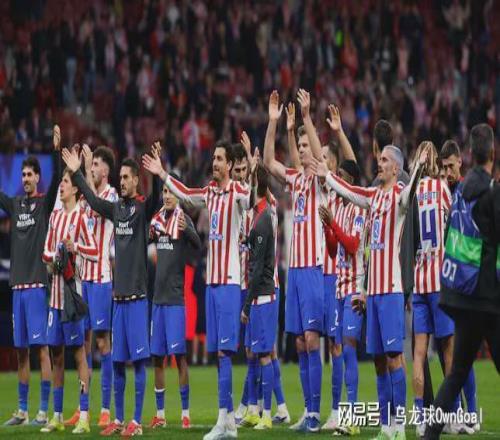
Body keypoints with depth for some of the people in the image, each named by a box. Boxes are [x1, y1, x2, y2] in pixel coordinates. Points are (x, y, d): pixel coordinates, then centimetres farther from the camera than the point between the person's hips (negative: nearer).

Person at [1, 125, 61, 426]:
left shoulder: (45, 204, -1)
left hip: (37, 283, -6)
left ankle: (44, 412, -6)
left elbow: (57, 180, -15)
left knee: (41, 347, -6)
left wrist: (56, 151, -28)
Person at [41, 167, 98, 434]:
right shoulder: (55, 217, 15)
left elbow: (94, 251, -15)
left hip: (73, 289, -7)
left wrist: (74, 247, -31)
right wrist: (52, 259, 0)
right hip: (55, 291, 7)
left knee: (78, 350, -7)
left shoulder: (81, 218, -7)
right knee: (56, 352, 10)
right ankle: (57, 416, 16)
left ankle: (84, 416, -7)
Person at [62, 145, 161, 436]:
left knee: (139, 359, -4)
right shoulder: (116, 208, 11)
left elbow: (156, 200, -25)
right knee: (117, 361, 9)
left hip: (137, 294, -6)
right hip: (118, 293, 6)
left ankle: (137, 421, -2)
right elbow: (92, 200, 25)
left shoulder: (143, 208, -6)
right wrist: (76, 173, 27)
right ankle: (119, 419, 16)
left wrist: (157, 175, -42)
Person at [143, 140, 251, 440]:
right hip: (212, 280, 8)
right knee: (219, 351, 7)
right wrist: (162, 174, 33)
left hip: (229, 281, -8)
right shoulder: (210, 192, 13)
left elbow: (251, 199, -31)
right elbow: (185, 194, 29)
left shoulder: (236, 191, -9)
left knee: (224, 350, -10)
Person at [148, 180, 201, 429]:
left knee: (179, 354, -6)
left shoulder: (183, 219, -8)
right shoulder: (158, 220, 10)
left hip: (176, 297, -7)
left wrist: (187, 231, -44)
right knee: (156, 357, 9)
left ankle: (185, 413, -2)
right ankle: (160, 414, 15)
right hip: (158, 296, 7)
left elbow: (198, 245, -24)